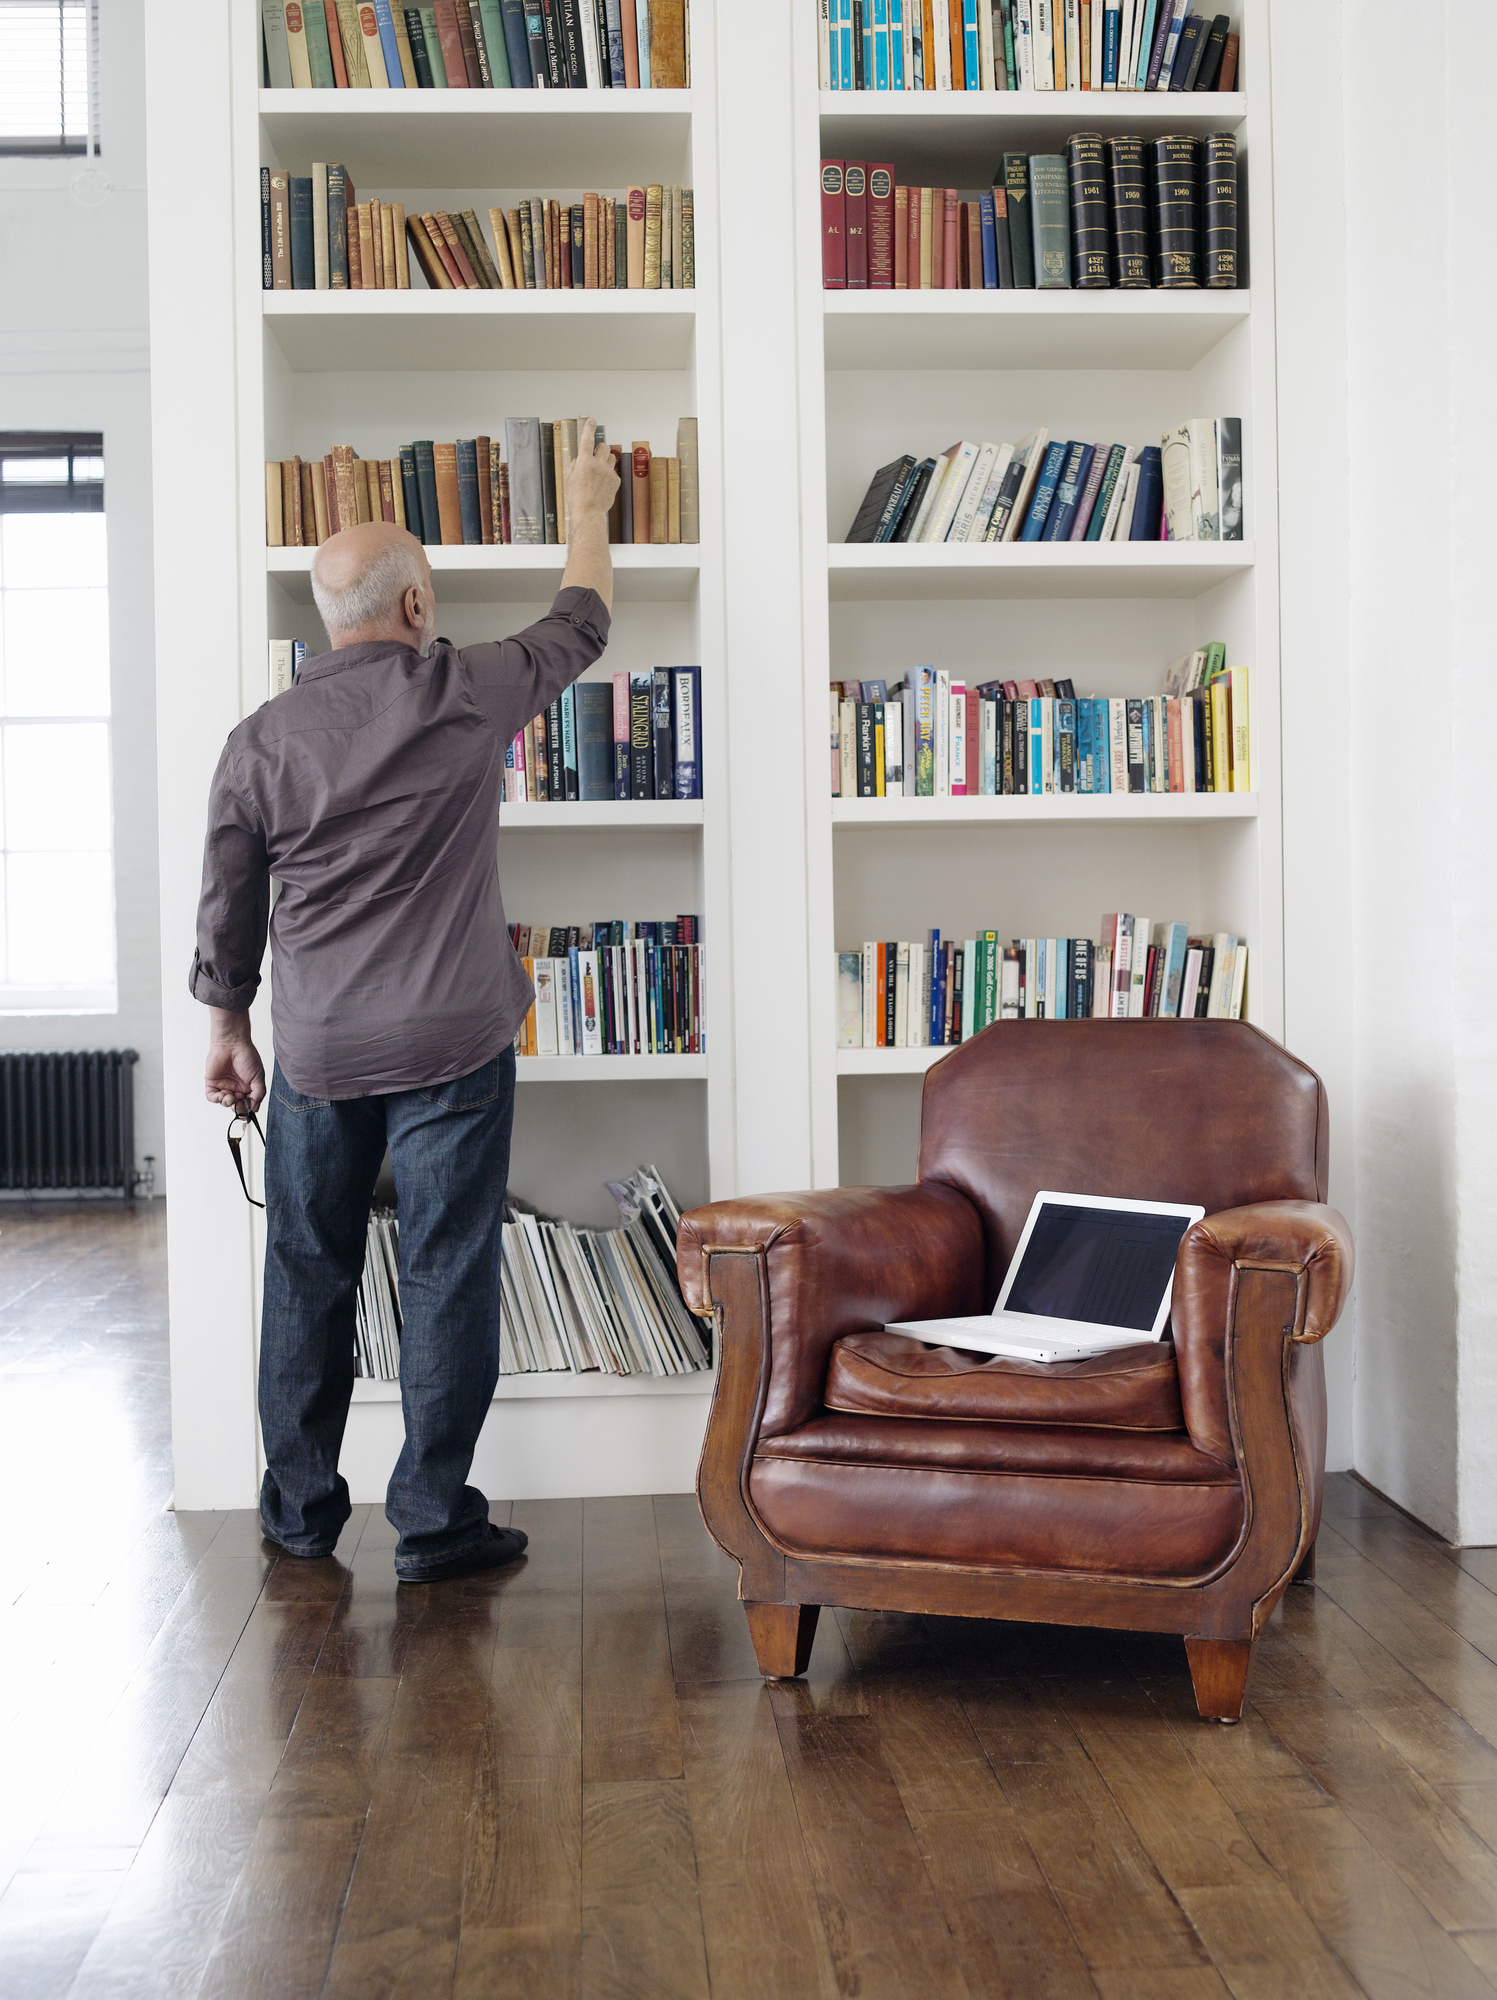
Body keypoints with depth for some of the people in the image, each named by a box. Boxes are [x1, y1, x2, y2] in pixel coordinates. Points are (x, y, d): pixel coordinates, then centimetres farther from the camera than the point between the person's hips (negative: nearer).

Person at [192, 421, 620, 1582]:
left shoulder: (260, 742, -2)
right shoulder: (468, 693, -7)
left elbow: (226, 915, 5)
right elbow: (581, 626, 11)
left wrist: (229, 1031, 18)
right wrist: (587, 508, 28)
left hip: (315, 1052, 3)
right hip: (450, 1047, -2)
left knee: (309, 1277, 14)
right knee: (446, 1278, 4)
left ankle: (301, 1511, 26)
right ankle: (434, 1522, 11)